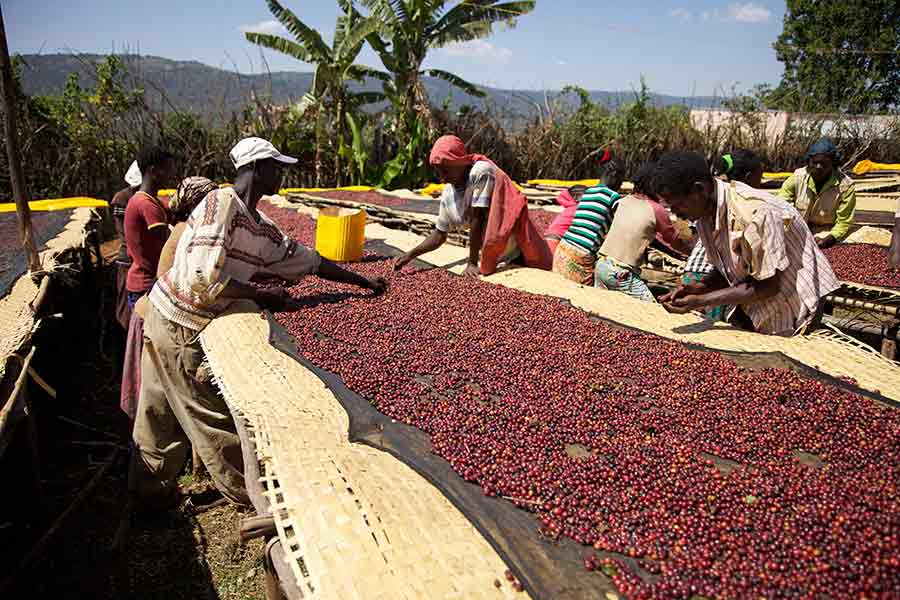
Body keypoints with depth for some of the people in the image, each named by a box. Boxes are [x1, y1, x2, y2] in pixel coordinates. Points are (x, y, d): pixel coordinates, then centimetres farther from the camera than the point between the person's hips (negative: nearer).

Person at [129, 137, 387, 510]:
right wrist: (263, 296, -17)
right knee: (215, 417, 5)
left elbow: (308, 261, 12)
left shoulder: (264, 231, 5)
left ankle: (151, 493, 40)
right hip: (179, 326, -8)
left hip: (168, 320, 8)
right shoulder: (222, 203, -20)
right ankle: (250, 492, 22)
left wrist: (365, 282, 16)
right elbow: (205, 277, -27)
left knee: (163, 415, 22)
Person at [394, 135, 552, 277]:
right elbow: (439, 234, 7)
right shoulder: (448, 194, -3)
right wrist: (409, 255, -3)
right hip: (491, 257, 6)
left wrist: (472, 262, -21)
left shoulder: (480, 172, -24)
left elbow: (477, 219, -24)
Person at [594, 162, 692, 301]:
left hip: (601, 264, 7)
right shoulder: (657, 209, -6)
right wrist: (695, 252, 26)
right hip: (621, 273, -7)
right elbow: (676, 242, 8)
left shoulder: (625, 200, 9)